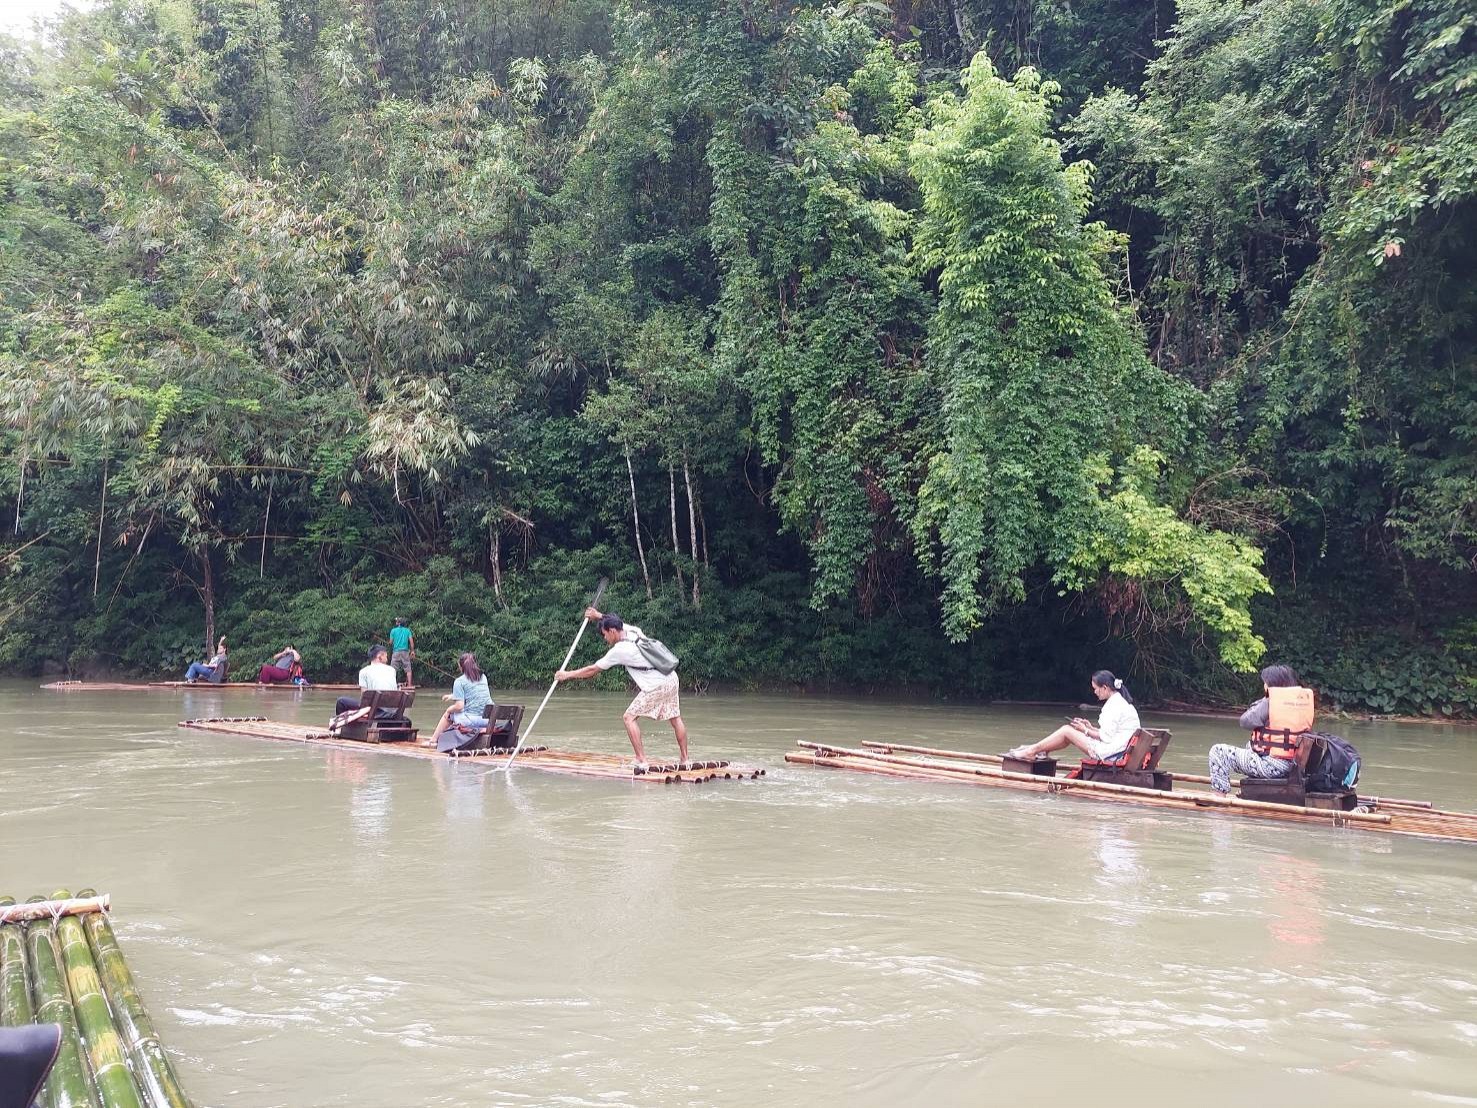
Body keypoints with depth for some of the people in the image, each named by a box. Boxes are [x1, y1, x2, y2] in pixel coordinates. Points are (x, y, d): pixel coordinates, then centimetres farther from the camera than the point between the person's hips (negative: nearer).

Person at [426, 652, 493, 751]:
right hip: (490, 720, 6)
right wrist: (453, 696, 38)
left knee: (448, 713, 22)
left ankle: (433, 740, 36)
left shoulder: (459, 681, -7)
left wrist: (449, 710, 9)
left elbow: (459, 706, -13)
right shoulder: (483, 677, 12)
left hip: (472, 720, -6)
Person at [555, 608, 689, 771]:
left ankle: (641, 761, -8)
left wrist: (567, 674, 8)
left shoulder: (619, 650, -11)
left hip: (656, 686, -9)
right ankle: (685, 760, 24)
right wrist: (599, 616, 30)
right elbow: (617, 624, 37)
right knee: (675, 719, 17)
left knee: (629, 718, -3)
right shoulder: (634, 630, 9)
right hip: (672, 679, 9)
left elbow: (593, 670, -2)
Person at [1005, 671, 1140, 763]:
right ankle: (1041, 750, 18)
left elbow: (1106, 737, -20)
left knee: (1066, 731, -4)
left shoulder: (1115, 705, -18)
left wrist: (1086, 730, -5)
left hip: (1109, 753, -10)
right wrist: (1091, 728, 11)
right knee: (1068, 729, 13)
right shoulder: (1119, 701, 15)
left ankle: (1032, 751, 4)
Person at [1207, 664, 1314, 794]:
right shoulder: (1303, 700, 4)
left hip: (1271, 766, -9)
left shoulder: (1270, 702, -17)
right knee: (1250, 745, 37)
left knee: (1218, 751, -1)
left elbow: (1245, 721, -8)